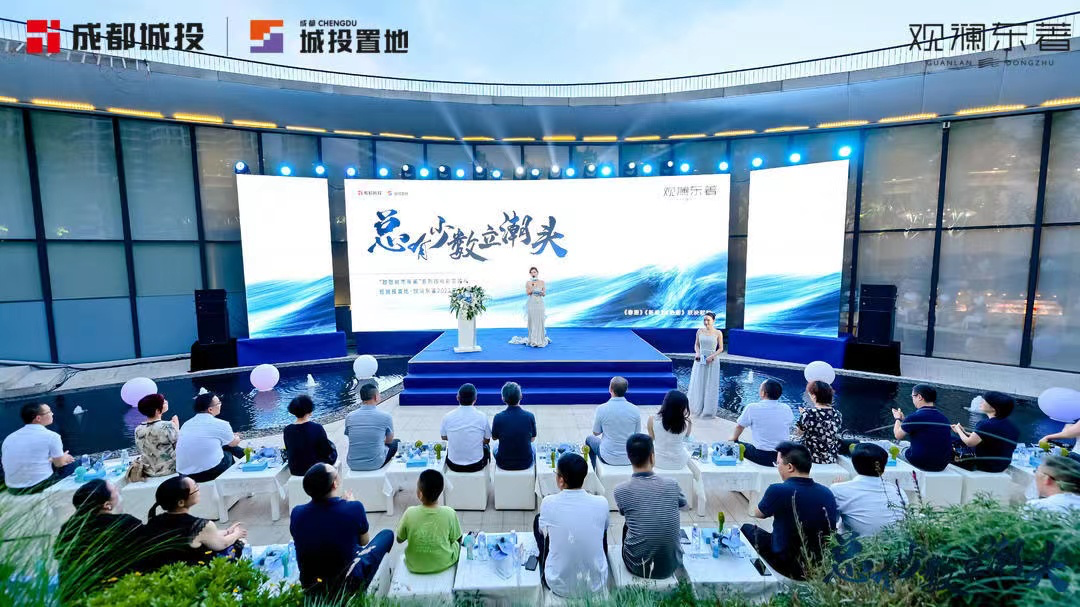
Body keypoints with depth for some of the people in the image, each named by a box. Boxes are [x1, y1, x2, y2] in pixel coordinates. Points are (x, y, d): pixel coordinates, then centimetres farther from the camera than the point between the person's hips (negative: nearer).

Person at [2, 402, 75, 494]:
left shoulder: (9, 437, 5)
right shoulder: (51, 436, -13)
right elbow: (59, 464, -1)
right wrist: (64, 458, 24)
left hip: (13, 489, 6)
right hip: (39, 487, -6)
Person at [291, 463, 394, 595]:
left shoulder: (296, 513, -15)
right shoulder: (354, 508, -24)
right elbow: (364, 542, -2)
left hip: (310, 588, 5)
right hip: (347, 585, -5)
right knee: (387, 534, 16)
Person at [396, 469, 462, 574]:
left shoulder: (410, 513, -24)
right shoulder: (449, 513, -24)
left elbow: (399, 540, -6)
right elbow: (454, 539, -7)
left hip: (415, 566, 1)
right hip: (444, 564, -1)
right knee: (457, 542, 27)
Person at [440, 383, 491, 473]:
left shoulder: (447, 417, -13)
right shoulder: (482, 417, -15)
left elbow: (444, 437, 6)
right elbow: (487, 440, 1)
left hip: (454, 466, 1)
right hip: (476, 465, -1)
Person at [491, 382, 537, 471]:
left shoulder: (498, 417, -19)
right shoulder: (530, 416, -17)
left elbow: (494, 438, 0)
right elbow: (532, 439, -1)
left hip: (504, 464, 0)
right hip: (526, 463, 0)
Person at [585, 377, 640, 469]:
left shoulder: (601, 409, -18)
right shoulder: (635, 409, -12)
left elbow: (596, 433, -3)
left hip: (608, 458, -2)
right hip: (630, 458, 2)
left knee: (590, 439, 28)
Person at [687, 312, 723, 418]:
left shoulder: (718, 333, -4)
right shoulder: (700, 331, 2)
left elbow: (721, 348, -1)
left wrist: (712, 356, -14)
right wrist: (697, 353, -9)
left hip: (712, 362, -2)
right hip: (700, 361, 2)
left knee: (710, 386, 4)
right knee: (698, 384, 7)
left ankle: (708, 410, 17)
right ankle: (697, 408, 20)